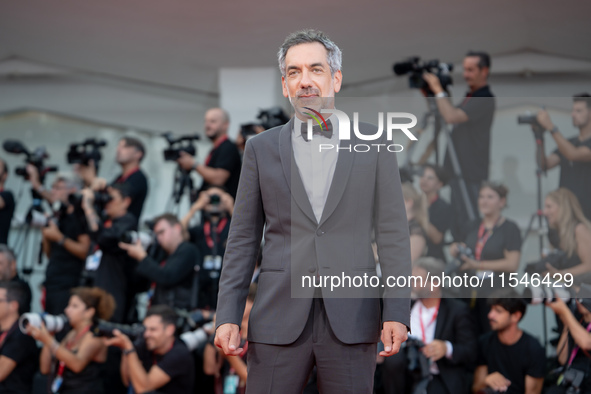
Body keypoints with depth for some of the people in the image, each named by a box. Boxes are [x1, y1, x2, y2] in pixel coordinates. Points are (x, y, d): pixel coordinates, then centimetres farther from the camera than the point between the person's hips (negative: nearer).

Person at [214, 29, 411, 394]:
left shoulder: (374, 143, 6)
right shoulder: (261, 148, 9)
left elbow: (393, 233, 3)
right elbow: (243, 240, 9)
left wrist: (396, 313, -5)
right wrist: (228, 316, 0)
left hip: (352, 320, 0)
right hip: (279, 321, 1)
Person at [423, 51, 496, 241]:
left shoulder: (484, 99, -17)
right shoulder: (470, 95, 15)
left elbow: (451, 117, -29)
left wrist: (438, 90, -19)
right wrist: (428, 93, 9)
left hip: (470, 175, -10)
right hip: (459, 171, 10)